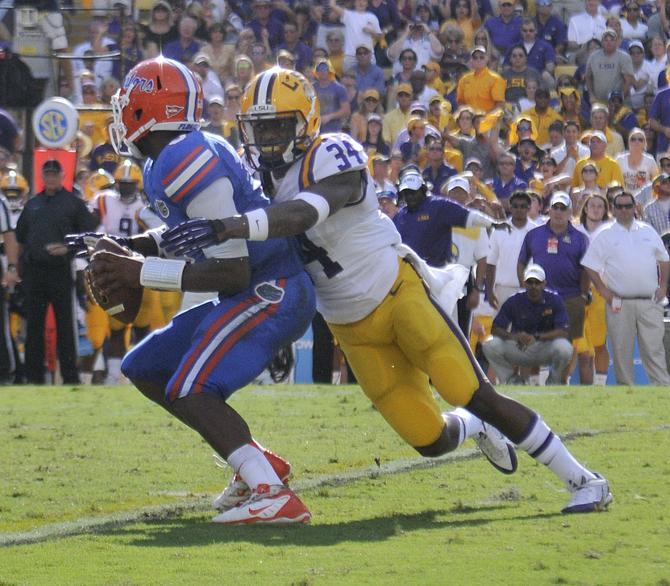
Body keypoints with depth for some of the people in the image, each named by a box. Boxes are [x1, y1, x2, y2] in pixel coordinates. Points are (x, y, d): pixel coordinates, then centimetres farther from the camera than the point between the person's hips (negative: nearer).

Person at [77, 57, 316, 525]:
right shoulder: (171, 159, 10)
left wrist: (142, 272, -21)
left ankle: (275, 497, -29)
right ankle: (258, 465, 16)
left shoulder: (186, 161, -21)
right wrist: (128, 246, 15)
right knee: (144, 370, 14)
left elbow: (233, 271, -23)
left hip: (270, 292, -11)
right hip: (249, 296, 11)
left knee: (190, 391, -24)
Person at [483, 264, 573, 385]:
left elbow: (563, 332, -20)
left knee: (564, 348, -34)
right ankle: (509, 381, 0)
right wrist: (514, 336, -32)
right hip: (518, 350, 1)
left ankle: (553, 383, -4)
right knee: (490, 345, -24)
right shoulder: (514, 301, -8)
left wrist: (536, 337, -34)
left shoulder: (554, 300, -12)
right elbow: (496, 329, -10)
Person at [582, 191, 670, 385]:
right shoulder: (605, 235, 4)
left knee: (654, 348, -2)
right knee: (622, 351, 1)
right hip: (620, 303, -1)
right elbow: (590, 266, 2)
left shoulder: (648, 231, 12)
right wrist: (604, 291, -6)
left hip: (650, 302, 1)